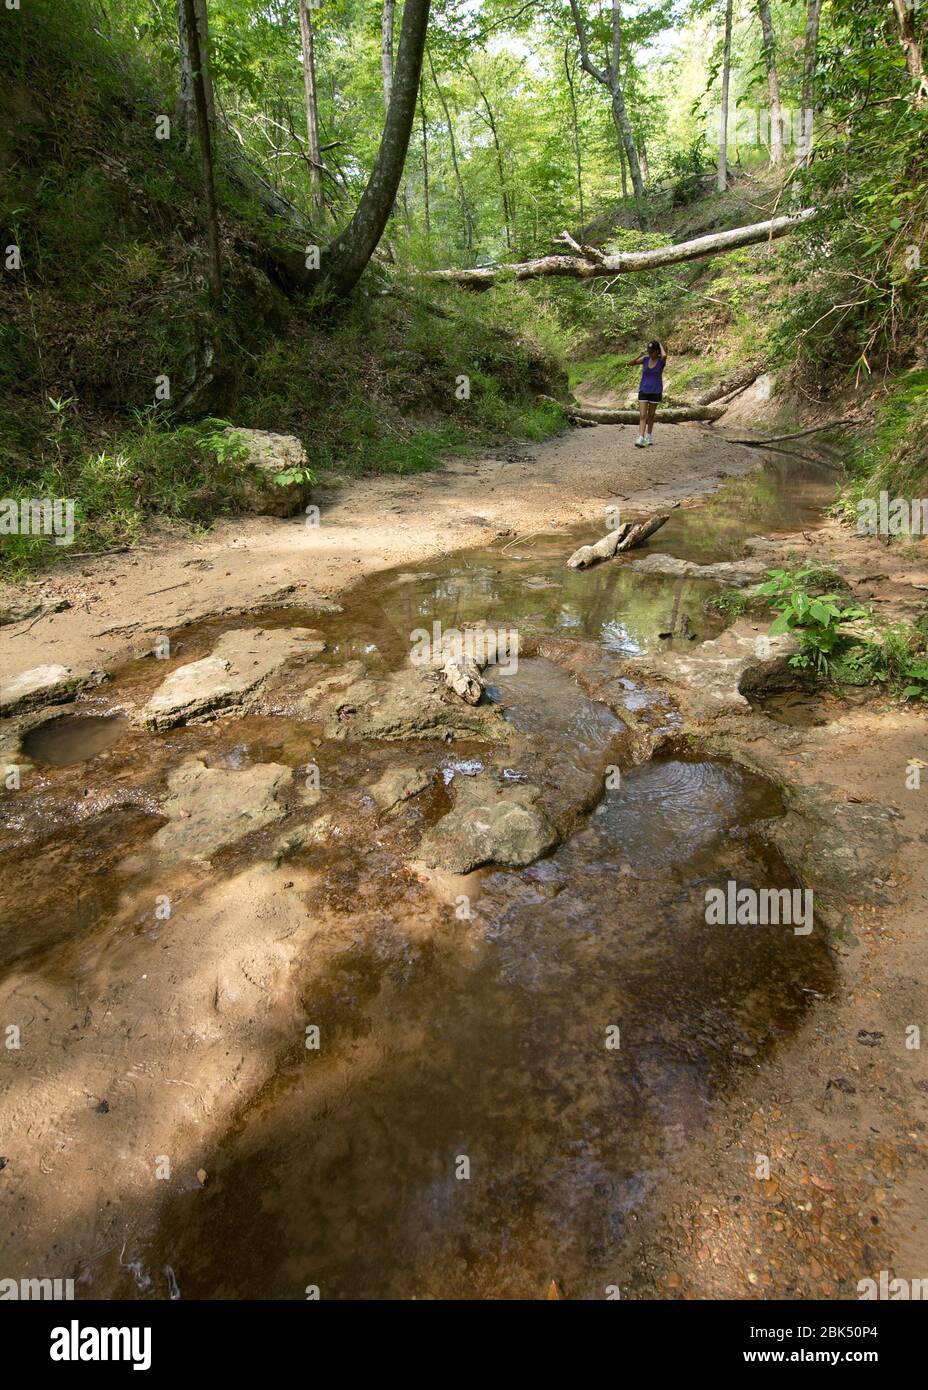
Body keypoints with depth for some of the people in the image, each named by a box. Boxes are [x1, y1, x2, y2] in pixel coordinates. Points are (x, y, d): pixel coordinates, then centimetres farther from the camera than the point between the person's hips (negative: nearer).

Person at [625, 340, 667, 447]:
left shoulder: (662, 361, -9)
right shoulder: (645, 359, -2)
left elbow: (664, 355, -34)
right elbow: (629, 363, -3)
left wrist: (661, 345, -15)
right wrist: (639, 356, -17)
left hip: (656, 392, -1)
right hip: (643, 391, 1)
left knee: (651, 415, 11)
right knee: (642, 416, -10)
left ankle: (648, 436, 29)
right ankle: (641, 439, -18)